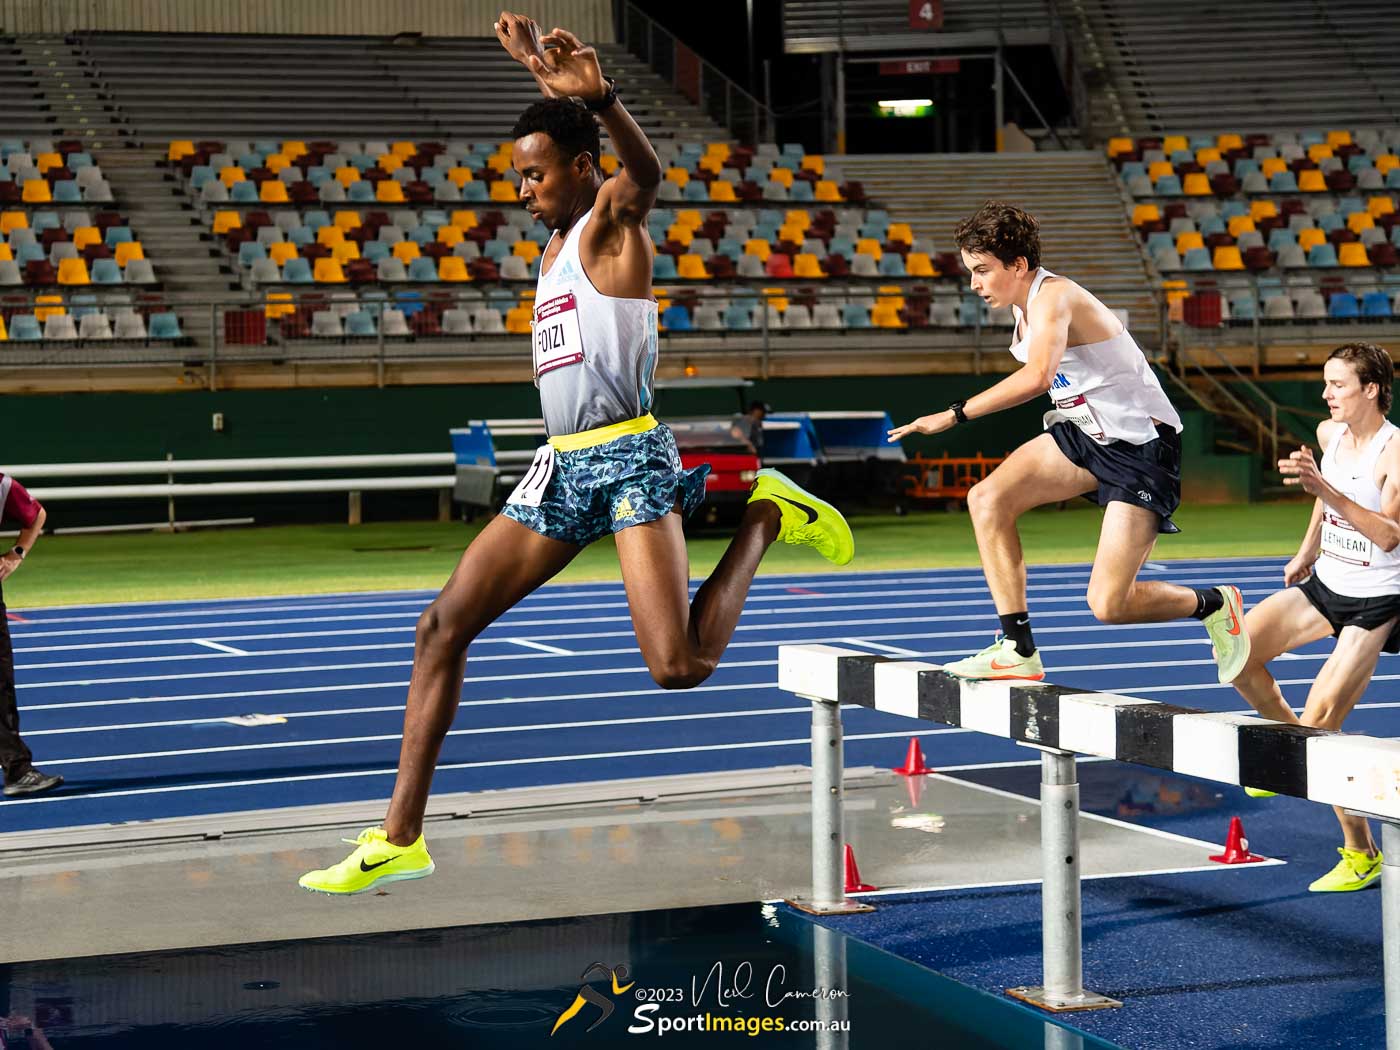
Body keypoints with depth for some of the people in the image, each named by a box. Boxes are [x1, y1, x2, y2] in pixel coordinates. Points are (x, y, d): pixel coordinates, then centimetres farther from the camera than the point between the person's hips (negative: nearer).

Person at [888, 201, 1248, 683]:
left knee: (1108, 604, -13)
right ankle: (1018, 649, -7)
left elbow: (1038, 376, -42)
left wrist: (954, 414, -38)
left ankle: (1213, 604, 17)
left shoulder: (1053, 297, -23)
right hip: (1084, 435, 9)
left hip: (1142, 447, -9)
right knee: (987, 498, -12)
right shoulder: (1023, 305, 6)